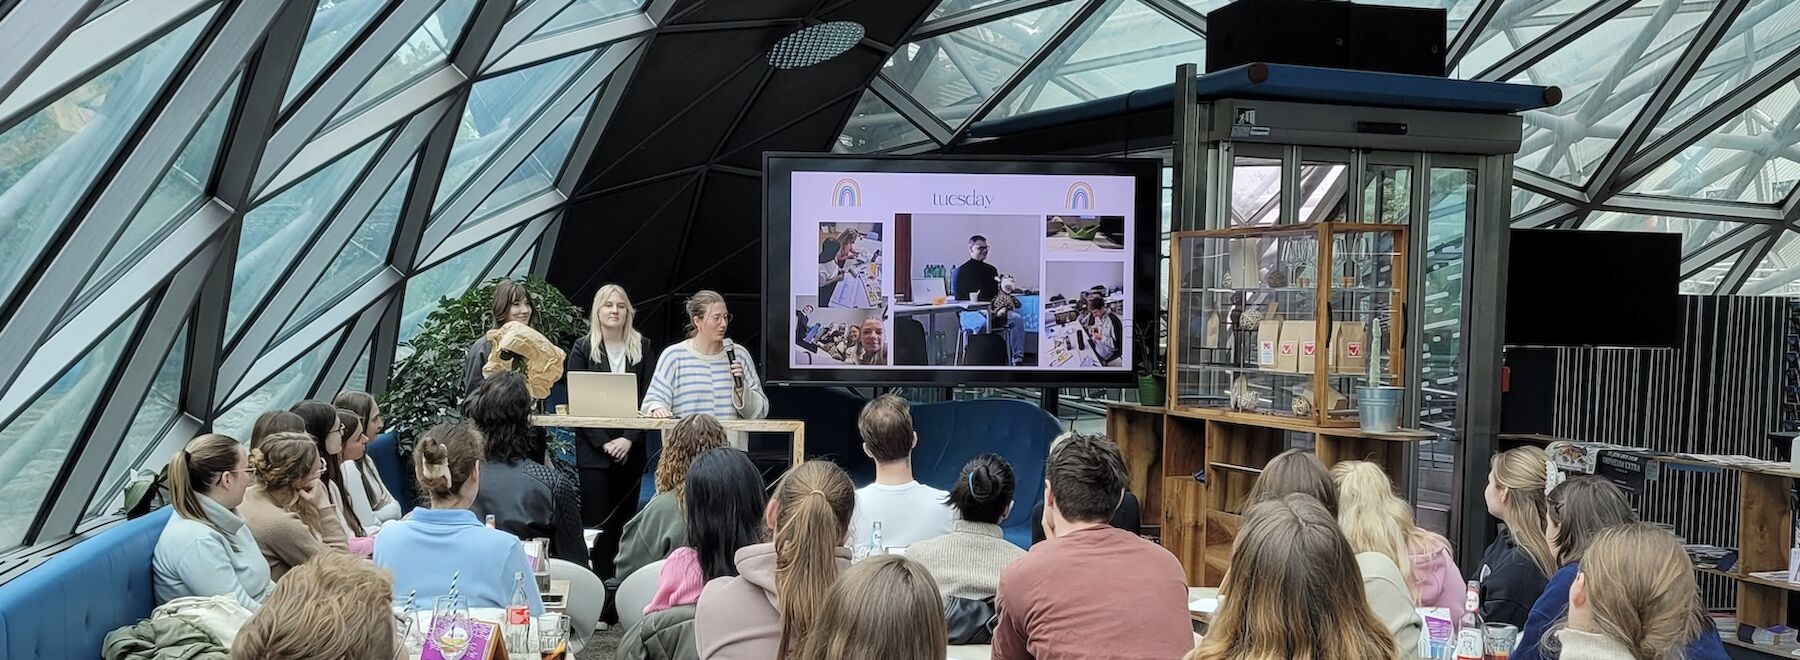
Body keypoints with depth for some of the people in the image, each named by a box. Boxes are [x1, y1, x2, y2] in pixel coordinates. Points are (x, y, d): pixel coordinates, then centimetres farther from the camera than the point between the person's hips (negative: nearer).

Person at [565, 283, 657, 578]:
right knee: (597, 521, -5)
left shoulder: (643, 348, 7)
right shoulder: (582, 348, 2)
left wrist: (629, 439, -10)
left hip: (630, 450, 2)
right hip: (593, 451, -2)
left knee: (625, 521, 5)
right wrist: (603, 443, -11)